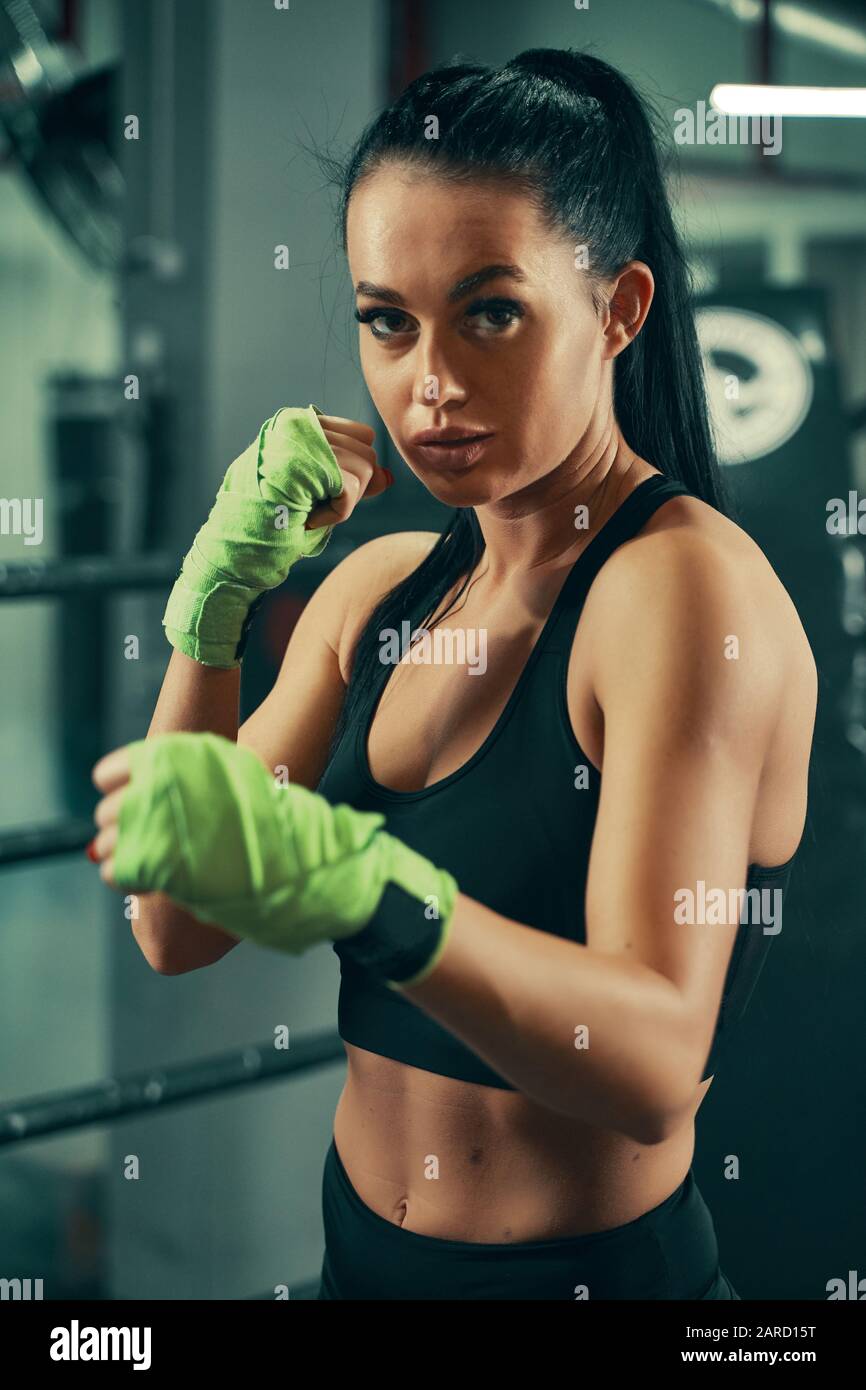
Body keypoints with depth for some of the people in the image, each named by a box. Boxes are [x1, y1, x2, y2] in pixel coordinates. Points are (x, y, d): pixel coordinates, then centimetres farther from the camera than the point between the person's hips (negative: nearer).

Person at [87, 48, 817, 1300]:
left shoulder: (688, 582, -19)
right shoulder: (377, 587, 1)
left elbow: (655, 1064, -29)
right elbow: (178, 934, -2)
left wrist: (351, 882, -45)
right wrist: (214, 606, -14)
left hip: (593, 1266, -6)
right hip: (360, 1246, 6)